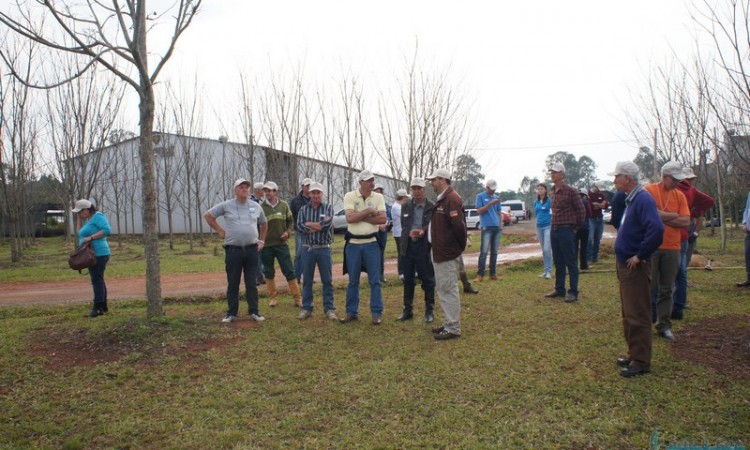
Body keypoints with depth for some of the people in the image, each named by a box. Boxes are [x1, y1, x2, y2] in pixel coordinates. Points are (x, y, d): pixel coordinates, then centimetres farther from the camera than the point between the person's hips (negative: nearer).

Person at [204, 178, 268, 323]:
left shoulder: (256, 207, 8)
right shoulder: (226, 206, -1)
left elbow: (264, 224, 23)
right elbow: (208, 215, 7)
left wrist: (261, 240, 16)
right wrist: (220, 231, 2)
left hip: (252, 250, 2)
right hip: (233, 250, -2)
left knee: (251, 283, 7)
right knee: (233, 284, 6)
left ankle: (254, 311, 16)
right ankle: (231, 313, 16)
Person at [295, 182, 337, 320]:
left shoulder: (328, 208, 1)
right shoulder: (303, 209, 6)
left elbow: (327, 225, -16)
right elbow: (299, 227, -9)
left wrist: (309, 224, -7)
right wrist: (319, 225, -11)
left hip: (324, 249, -1)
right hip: (307, 249, 2)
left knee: (327, 280, 3)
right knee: (307, 280, 8)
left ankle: (329, 309, 11)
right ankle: (306, 308, 18)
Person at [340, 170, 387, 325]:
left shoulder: (378, 197, 0)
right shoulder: (350, 196, -4)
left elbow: (382, 219, -11)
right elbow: (350, 218, -17)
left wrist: (360, 217, -13)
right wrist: (368, 211, -13)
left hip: (371, 243, 0)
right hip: (353, 244, 0)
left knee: (375, 280, 4)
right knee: (353, 281, 10)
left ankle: (377, 313, 14)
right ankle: (351, 312, 21)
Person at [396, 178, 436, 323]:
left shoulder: (432, 207, -4)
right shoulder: (406, 206, 9)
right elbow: (403, 225, 7)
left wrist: (422, 232, -25)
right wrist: (410, 233, -12)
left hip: (425, 246, -4)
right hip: (408, 246, 4)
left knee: (428, 280, 4)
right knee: (408, 280, 11)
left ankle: (429, 311, 15)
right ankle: (407, 310, 21)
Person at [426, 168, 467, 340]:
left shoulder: (452, 198, -18)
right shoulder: (441, 199, 15)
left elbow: (458, 225, -23)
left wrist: (461, 246, -12)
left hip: (448, 253, -11)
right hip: (439, 252, 11)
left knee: (449, 290, -4)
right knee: (443, 289, 16)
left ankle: (453, 329, 5)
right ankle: (448, 324, 26)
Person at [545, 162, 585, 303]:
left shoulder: (571, 191, -11)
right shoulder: (553, 191, 10)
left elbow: (581, 211, -7)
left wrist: (575, 228, -1)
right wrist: (554, 226, 13)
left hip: (566, 231, -7)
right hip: (554, 230, 7)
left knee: (570, 263, -1)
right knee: (558, 262, 14)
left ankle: (573, 292, 6)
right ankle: (559, 289, 23)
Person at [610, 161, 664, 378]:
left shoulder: (643, 200, -19)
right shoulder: (630, 199, 11)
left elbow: (656, 230, -30)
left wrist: (640, 255, -23)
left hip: (635, 267, -10)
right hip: (625, 264, 10)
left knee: (637, 316, -2)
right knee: (629, 314, 18)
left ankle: (641, 362, 8)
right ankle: (634, 354, 29)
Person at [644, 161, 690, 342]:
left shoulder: (679, 195, 8)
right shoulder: (648, 191, -4)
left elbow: (686, 221, -1)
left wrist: (663, 218, -9)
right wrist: (673, 216, -9)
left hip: (672, 248, 4)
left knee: (667, 290, 9)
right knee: (649, 288, 3)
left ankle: (664, 326, 17)